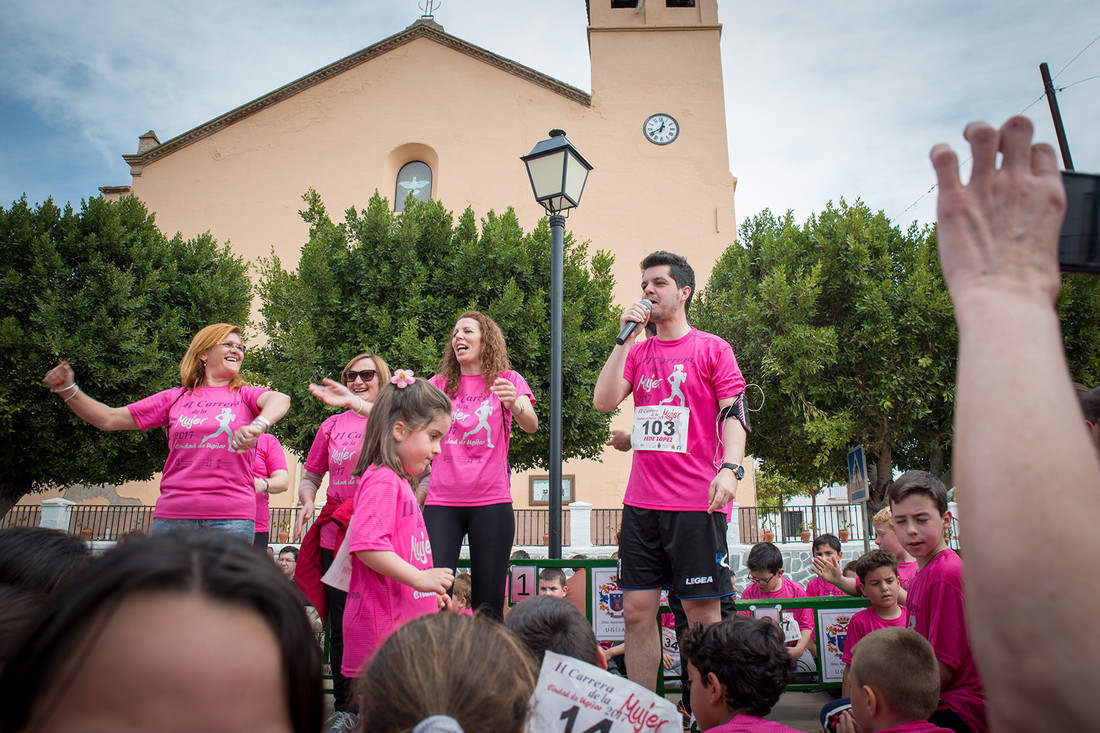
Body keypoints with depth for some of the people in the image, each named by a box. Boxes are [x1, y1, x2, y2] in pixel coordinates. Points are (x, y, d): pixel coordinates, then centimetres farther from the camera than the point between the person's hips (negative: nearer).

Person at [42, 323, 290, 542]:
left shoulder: (245, 396, 8)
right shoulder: (175, 398, 15)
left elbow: (280, 399, -16)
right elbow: (109, 419, 16)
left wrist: (258, 425, -37)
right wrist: (67, 389, 3)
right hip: (172, 515, 2)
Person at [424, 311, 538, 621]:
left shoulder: (507, 379, 6)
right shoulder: (439, 384, 12)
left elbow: (532, 425, -10)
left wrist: (513, 404, -31)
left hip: (491, 502, -2)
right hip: (441, 502, 2)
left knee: (488, 605, -1)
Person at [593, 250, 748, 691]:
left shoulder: (712, 349, 4)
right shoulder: (637, 352, 15)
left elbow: (733, 413, -4)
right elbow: (603, 401, 1)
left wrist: (730, 468, -20)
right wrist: (625, 337, -1)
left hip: (697, 504, -4)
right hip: (641, 502, 4)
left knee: (702, 613, 2)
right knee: (637, 611, 6)